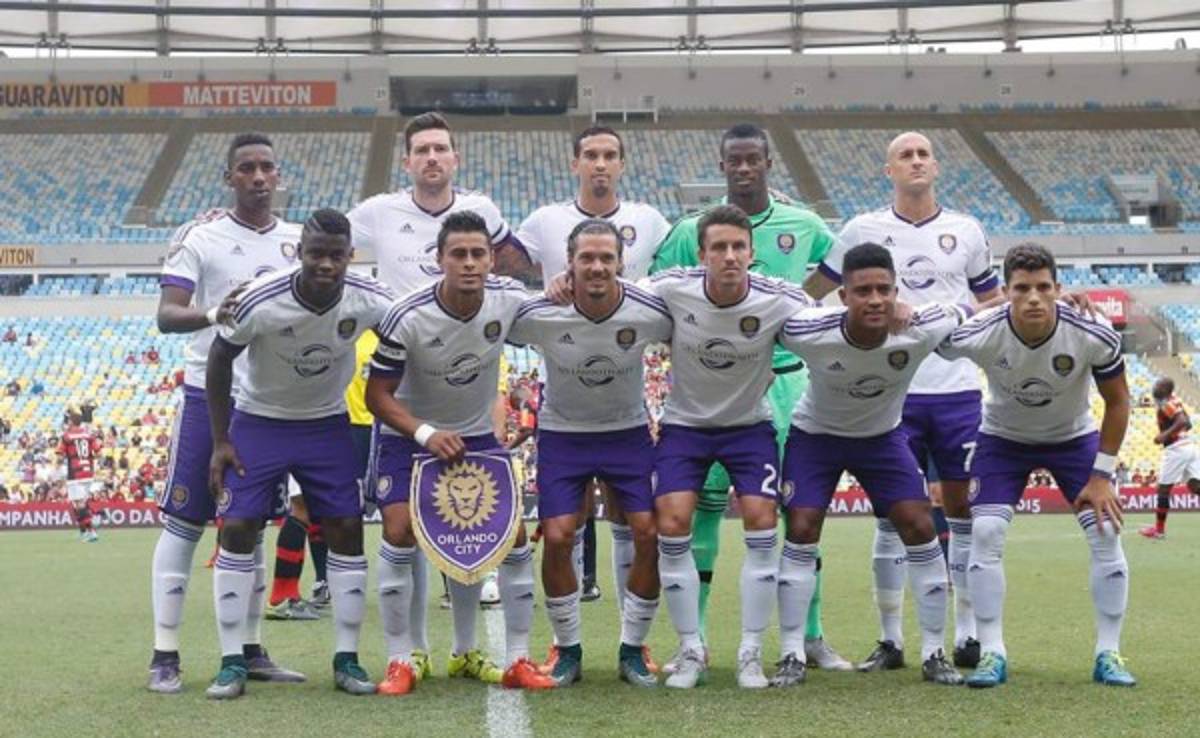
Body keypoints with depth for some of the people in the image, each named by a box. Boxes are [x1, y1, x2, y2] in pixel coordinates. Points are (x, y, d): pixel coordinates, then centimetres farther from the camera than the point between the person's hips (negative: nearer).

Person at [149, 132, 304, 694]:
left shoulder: (296, 241, 9)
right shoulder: (199, 237, -5)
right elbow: (166, 315, -13)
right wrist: (213, 314, -33)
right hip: (209, 395, -4)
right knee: (184, 523, -2)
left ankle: (250, 650, 18)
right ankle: (164, 656, 3)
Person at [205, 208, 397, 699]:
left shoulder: (368, 301, -21)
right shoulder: (260, 301, -27)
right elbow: (219, 362, -10)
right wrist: (220, 442, -9)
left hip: (327, 424, 2)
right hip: (259, 421, -2)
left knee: (347, 529, -4)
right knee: (237, 530, -8)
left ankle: (346, 659, 7)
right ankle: (232, 662, 1)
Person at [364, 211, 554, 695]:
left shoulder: (509, 300, -16)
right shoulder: (408, 319, -25)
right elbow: (377, 395, -17)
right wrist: (426, 434, -30)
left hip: (477, 436, 3)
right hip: (410, 435, -3)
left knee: (513, 535, -5)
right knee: (399, 532, -17)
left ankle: (517, 660, 6)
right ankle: (400, 662, -4)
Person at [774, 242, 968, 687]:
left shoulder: (920, 331, -29)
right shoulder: (807, 332, -34)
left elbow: (965, 311, -7)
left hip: (883, 436, 2)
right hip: (815, 434, -1)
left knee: (920, 528, -7)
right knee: (801, 531, -10)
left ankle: (933, 654, 5)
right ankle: (792, 656, 0)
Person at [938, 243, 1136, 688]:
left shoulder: (1095, 337, -30)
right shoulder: (979, 336, -33)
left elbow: (1117, 402, -13)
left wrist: (1102, 475, -13)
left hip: (1074, 438, 1)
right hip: (1004, 438, 0)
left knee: (1106, 532, -11)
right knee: (985, 533, -16)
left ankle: (1108, 654, 3)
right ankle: (992, 654, -5)